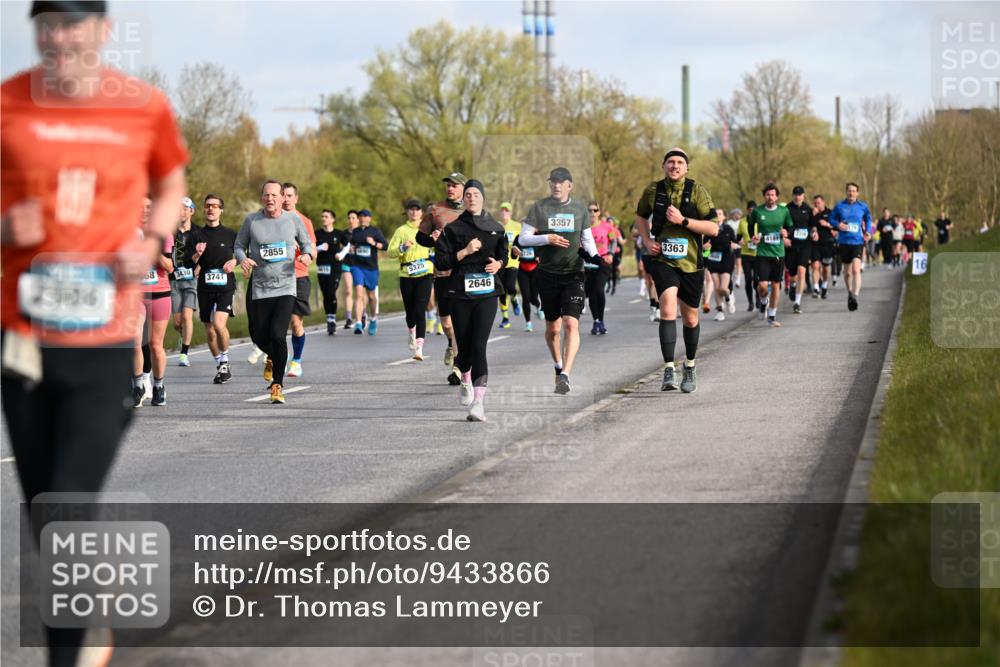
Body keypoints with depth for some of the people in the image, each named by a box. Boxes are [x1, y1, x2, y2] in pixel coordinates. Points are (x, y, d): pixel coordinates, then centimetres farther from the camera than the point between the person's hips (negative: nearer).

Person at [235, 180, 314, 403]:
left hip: (286, 287, -2)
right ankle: (272, 358, 44)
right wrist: (242, 259, -10)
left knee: (277, 335, -17)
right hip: (260, 290, 2)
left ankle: (277, 385, -4)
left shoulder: (293, 220, 1)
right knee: (259, 337, 7)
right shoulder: (251, 220, 1)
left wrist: (307, 255, -8)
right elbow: (239, 245, 12)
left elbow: (307, 244, 14)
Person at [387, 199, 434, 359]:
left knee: (420, 312, -15)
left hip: (425, 274, -1)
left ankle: (419, 348, -21)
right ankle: (412, 335, 44)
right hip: (406, 276, 1)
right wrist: (403, 247, -20)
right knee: (410, 312, 11)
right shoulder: (401, 231, 4)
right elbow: (390, 252, -3)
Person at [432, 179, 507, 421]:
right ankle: (466, 380, 41)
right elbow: (440, 262, -2)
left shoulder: (495, 228, 8)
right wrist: (466, 252, -13)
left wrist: (498, 264, 1)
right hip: (460, 294, 0)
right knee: (464, 345, 7)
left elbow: (503, 254, 23)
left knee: (479, 345, -13)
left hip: (487, 294, 0)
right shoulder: (453, 229, 2)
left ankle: (479, 401, -19)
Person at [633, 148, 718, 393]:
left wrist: (683, 220, -20)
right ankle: (668, 371, -26)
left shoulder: (696, 191, -6)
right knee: (668, 306, -24)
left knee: (690, 318, 13)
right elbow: (641, 216, 21)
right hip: (662, 260, -1)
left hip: (690, 262, 1)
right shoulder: (653, 190, 1)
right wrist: (648, 241, 4)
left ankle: (690, 368, 36)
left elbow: (713, 228, -10)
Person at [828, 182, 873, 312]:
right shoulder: (839, 206, 3)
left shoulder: (862, 206, 3)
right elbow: (832, 218, 11)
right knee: (847, 272, 12)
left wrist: (868, 232, 5)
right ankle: (850, 293, 35)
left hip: (857, 241, -2)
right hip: (844, 242, 2)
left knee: (856, 269, -20)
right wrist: (838, 225, -10)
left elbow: (868, 219, 19)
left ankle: (855, 295, -25)